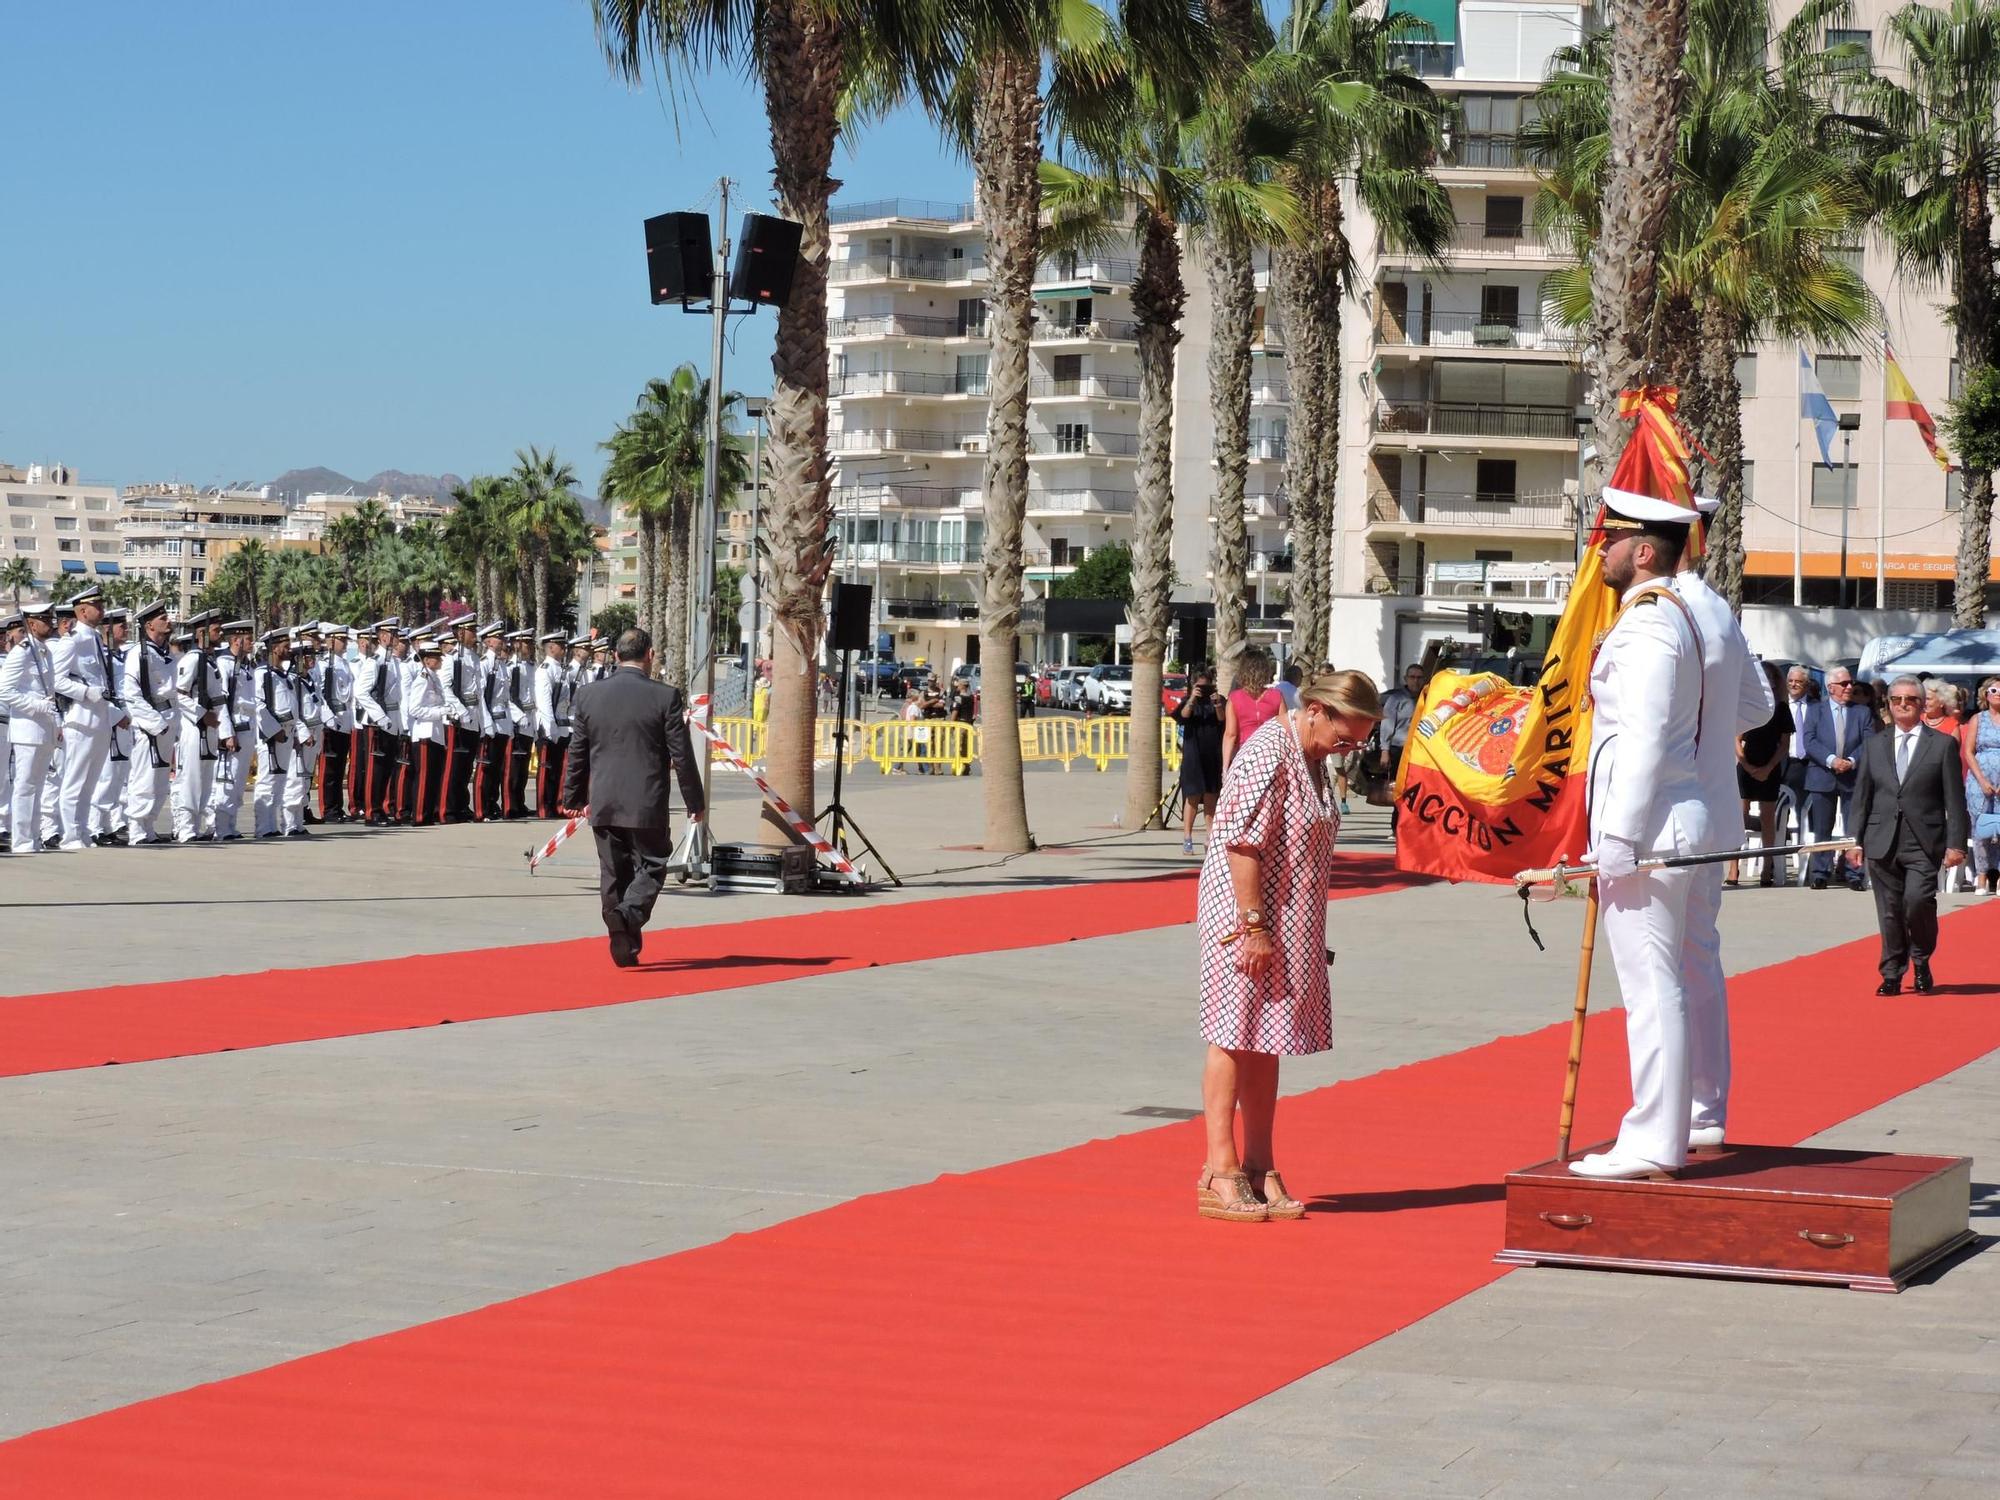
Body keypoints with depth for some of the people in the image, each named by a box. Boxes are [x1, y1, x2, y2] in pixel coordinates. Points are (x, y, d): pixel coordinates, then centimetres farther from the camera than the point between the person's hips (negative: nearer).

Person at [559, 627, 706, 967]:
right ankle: (628, 914, -19)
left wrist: (573, 797, 21)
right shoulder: (665, 696, -8)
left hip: (603, 804, 3)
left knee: (613, 872, 11)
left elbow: (577, 753, 9)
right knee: (651, 865, 7)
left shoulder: (588, 695, 3)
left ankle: (624, 946, 12)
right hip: (647, 804, -3)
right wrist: (695, 802, 4)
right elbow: (682, 756, -5)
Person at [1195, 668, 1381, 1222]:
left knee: (1265, 1042, 12)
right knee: (1233, 1038, -5)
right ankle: (1220, 1175, -2)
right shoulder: (1268, 752, -17)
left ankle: (1259, 1169, 17)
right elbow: (1241, 843, -22)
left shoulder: (1313, 759, 13)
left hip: (1288, 927, 9)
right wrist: (1252, 925, -23)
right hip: (1245, 922, -9)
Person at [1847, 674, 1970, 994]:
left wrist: (1955, 844, -5)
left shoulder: (1943, 745, 5)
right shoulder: (1874, 746, 13)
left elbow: (1955, 799, 2)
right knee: (1890, 911, 3)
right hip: (1882, 843, 3)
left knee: (1918, 899, -19)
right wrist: (1856, 840, 7)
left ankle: (1921, 962, 3)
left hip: (1923, 843, -3)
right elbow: (1862, 797, 14)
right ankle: (1892, 975, 12)